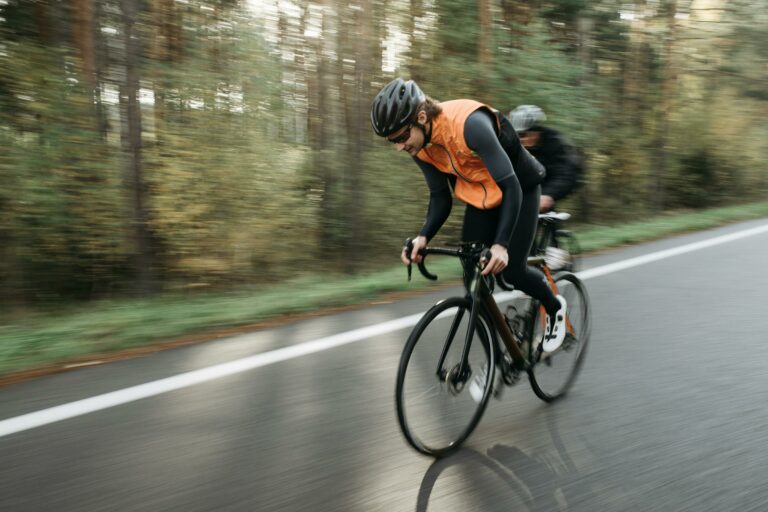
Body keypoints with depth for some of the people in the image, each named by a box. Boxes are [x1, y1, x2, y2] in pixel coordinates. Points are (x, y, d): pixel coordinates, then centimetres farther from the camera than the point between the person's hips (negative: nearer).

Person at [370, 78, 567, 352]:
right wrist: (424, 236, -23)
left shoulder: (470, 123, -37)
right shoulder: (421, 146, -15)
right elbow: (440, 197, -5)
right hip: (480, 194, 6)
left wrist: (501, 244, -47)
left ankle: (555, 307, 24)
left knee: (512, 271, -7)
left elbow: (511, 186, -37)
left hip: (518, 188, -6)